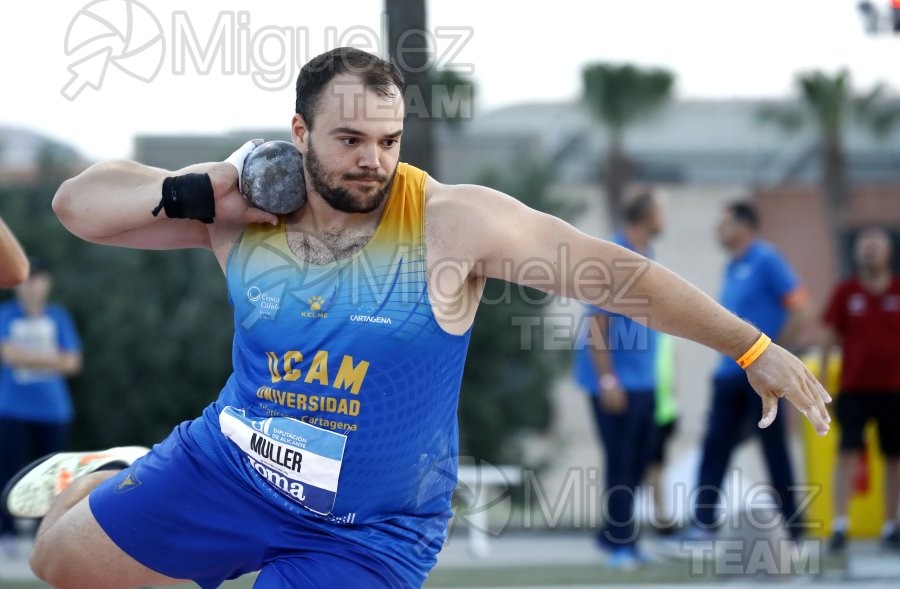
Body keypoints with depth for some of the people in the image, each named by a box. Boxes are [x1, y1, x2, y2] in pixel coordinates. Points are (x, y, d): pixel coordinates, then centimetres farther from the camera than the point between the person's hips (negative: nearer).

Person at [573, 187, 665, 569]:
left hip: (642, 379, 8)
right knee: (620, 461, -3)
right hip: (617, 379, -8)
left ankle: (614, 535, 21)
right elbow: (597, 322, -16)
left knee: (641, 455, 11)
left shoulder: (645, 259, 10)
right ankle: (620, 545, 3)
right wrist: (607, 379, -19)